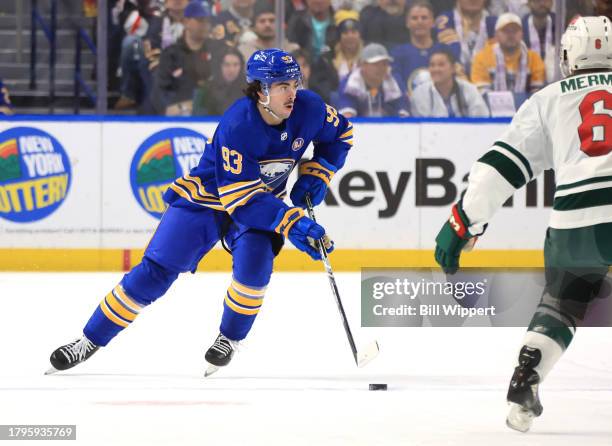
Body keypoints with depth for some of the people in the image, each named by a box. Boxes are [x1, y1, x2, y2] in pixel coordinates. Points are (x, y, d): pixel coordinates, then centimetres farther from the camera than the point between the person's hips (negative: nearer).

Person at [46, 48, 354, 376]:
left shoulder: (308, 108, -18)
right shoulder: (237, 126, -34)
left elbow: (340, 134, 4)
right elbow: (241, 198, -35)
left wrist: (316, 175, -10)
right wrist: (291, 223, -42)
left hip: (265, 199, 4)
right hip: (207, 196, -4)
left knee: (254, 265, -24)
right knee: (157, 270, -9)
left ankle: (229, 338, 4)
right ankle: (91, 340, 2)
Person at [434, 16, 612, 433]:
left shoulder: (549, 99, 19)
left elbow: (503, 164, 12)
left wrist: (464, 221, 12)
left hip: (576, 221, 1)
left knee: (560, 305, 24)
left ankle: (524, 386, 10)